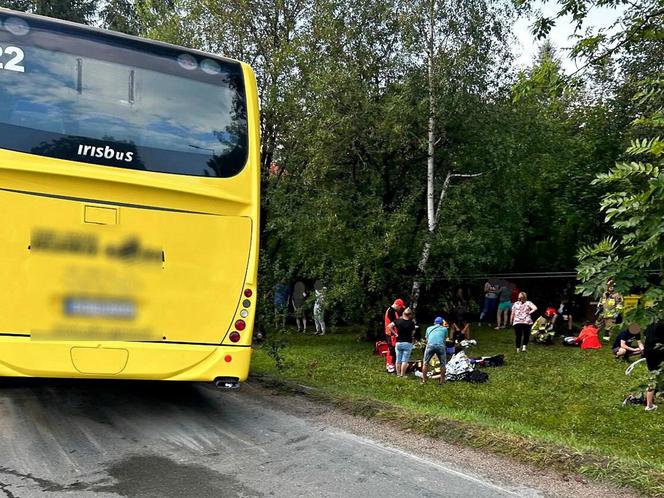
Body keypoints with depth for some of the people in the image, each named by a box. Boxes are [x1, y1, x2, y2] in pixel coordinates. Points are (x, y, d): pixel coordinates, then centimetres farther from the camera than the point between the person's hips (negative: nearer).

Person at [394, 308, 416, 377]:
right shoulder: (411, 323, -7)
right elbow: (413, 333, -1)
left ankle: (398, 374, 17)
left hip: (398, 343, 2)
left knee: (398, 360, 11)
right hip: (407, 343, -2)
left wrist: (395, 333, -2)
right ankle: (402, 375, 0)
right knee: (405, 360, 1)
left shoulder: (398, 321, -3)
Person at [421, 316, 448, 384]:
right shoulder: (444, 329, 22)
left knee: (425, 363, 12)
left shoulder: (429, 328, 26)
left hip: (430, 345, 1)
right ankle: (442, 380, 14)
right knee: (442, 364, 16)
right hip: (440, 346, -1)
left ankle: (424, 380, 7)